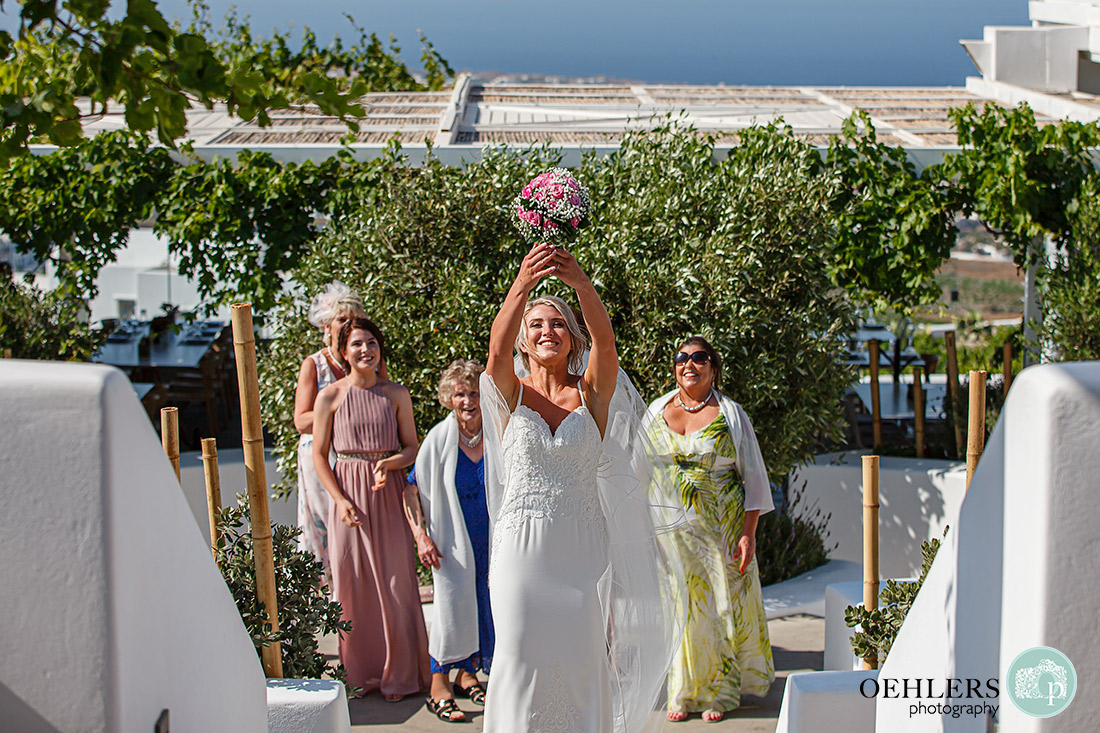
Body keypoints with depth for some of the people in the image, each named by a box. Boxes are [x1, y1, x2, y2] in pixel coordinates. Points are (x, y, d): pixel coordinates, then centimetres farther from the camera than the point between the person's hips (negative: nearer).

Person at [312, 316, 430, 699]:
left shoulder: (396, 394, 4)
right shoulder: (330, 396, -1)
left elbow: (411, 448, 7)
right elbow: (319, 455, 1)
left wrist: (388, 462, -15)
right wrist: (341, 500, -9)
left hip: (390, 493, 1)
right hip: (349, 493, -1)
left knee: (394, 582, 1)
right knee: (353, 584, 2)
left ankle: (398, 675, 13)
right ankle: (361, 672, 15)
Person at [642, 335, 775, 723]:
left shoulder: (731, 415, 1)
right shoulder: (656, 412, 8)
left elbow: (754, 478, 1)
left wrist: (749, 534, -7)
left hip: (720, 529, -1)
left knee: (718, 603, 1)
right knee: (676, 604, 0)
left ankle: (718, 692, 13)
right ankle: (682, 692, 12)